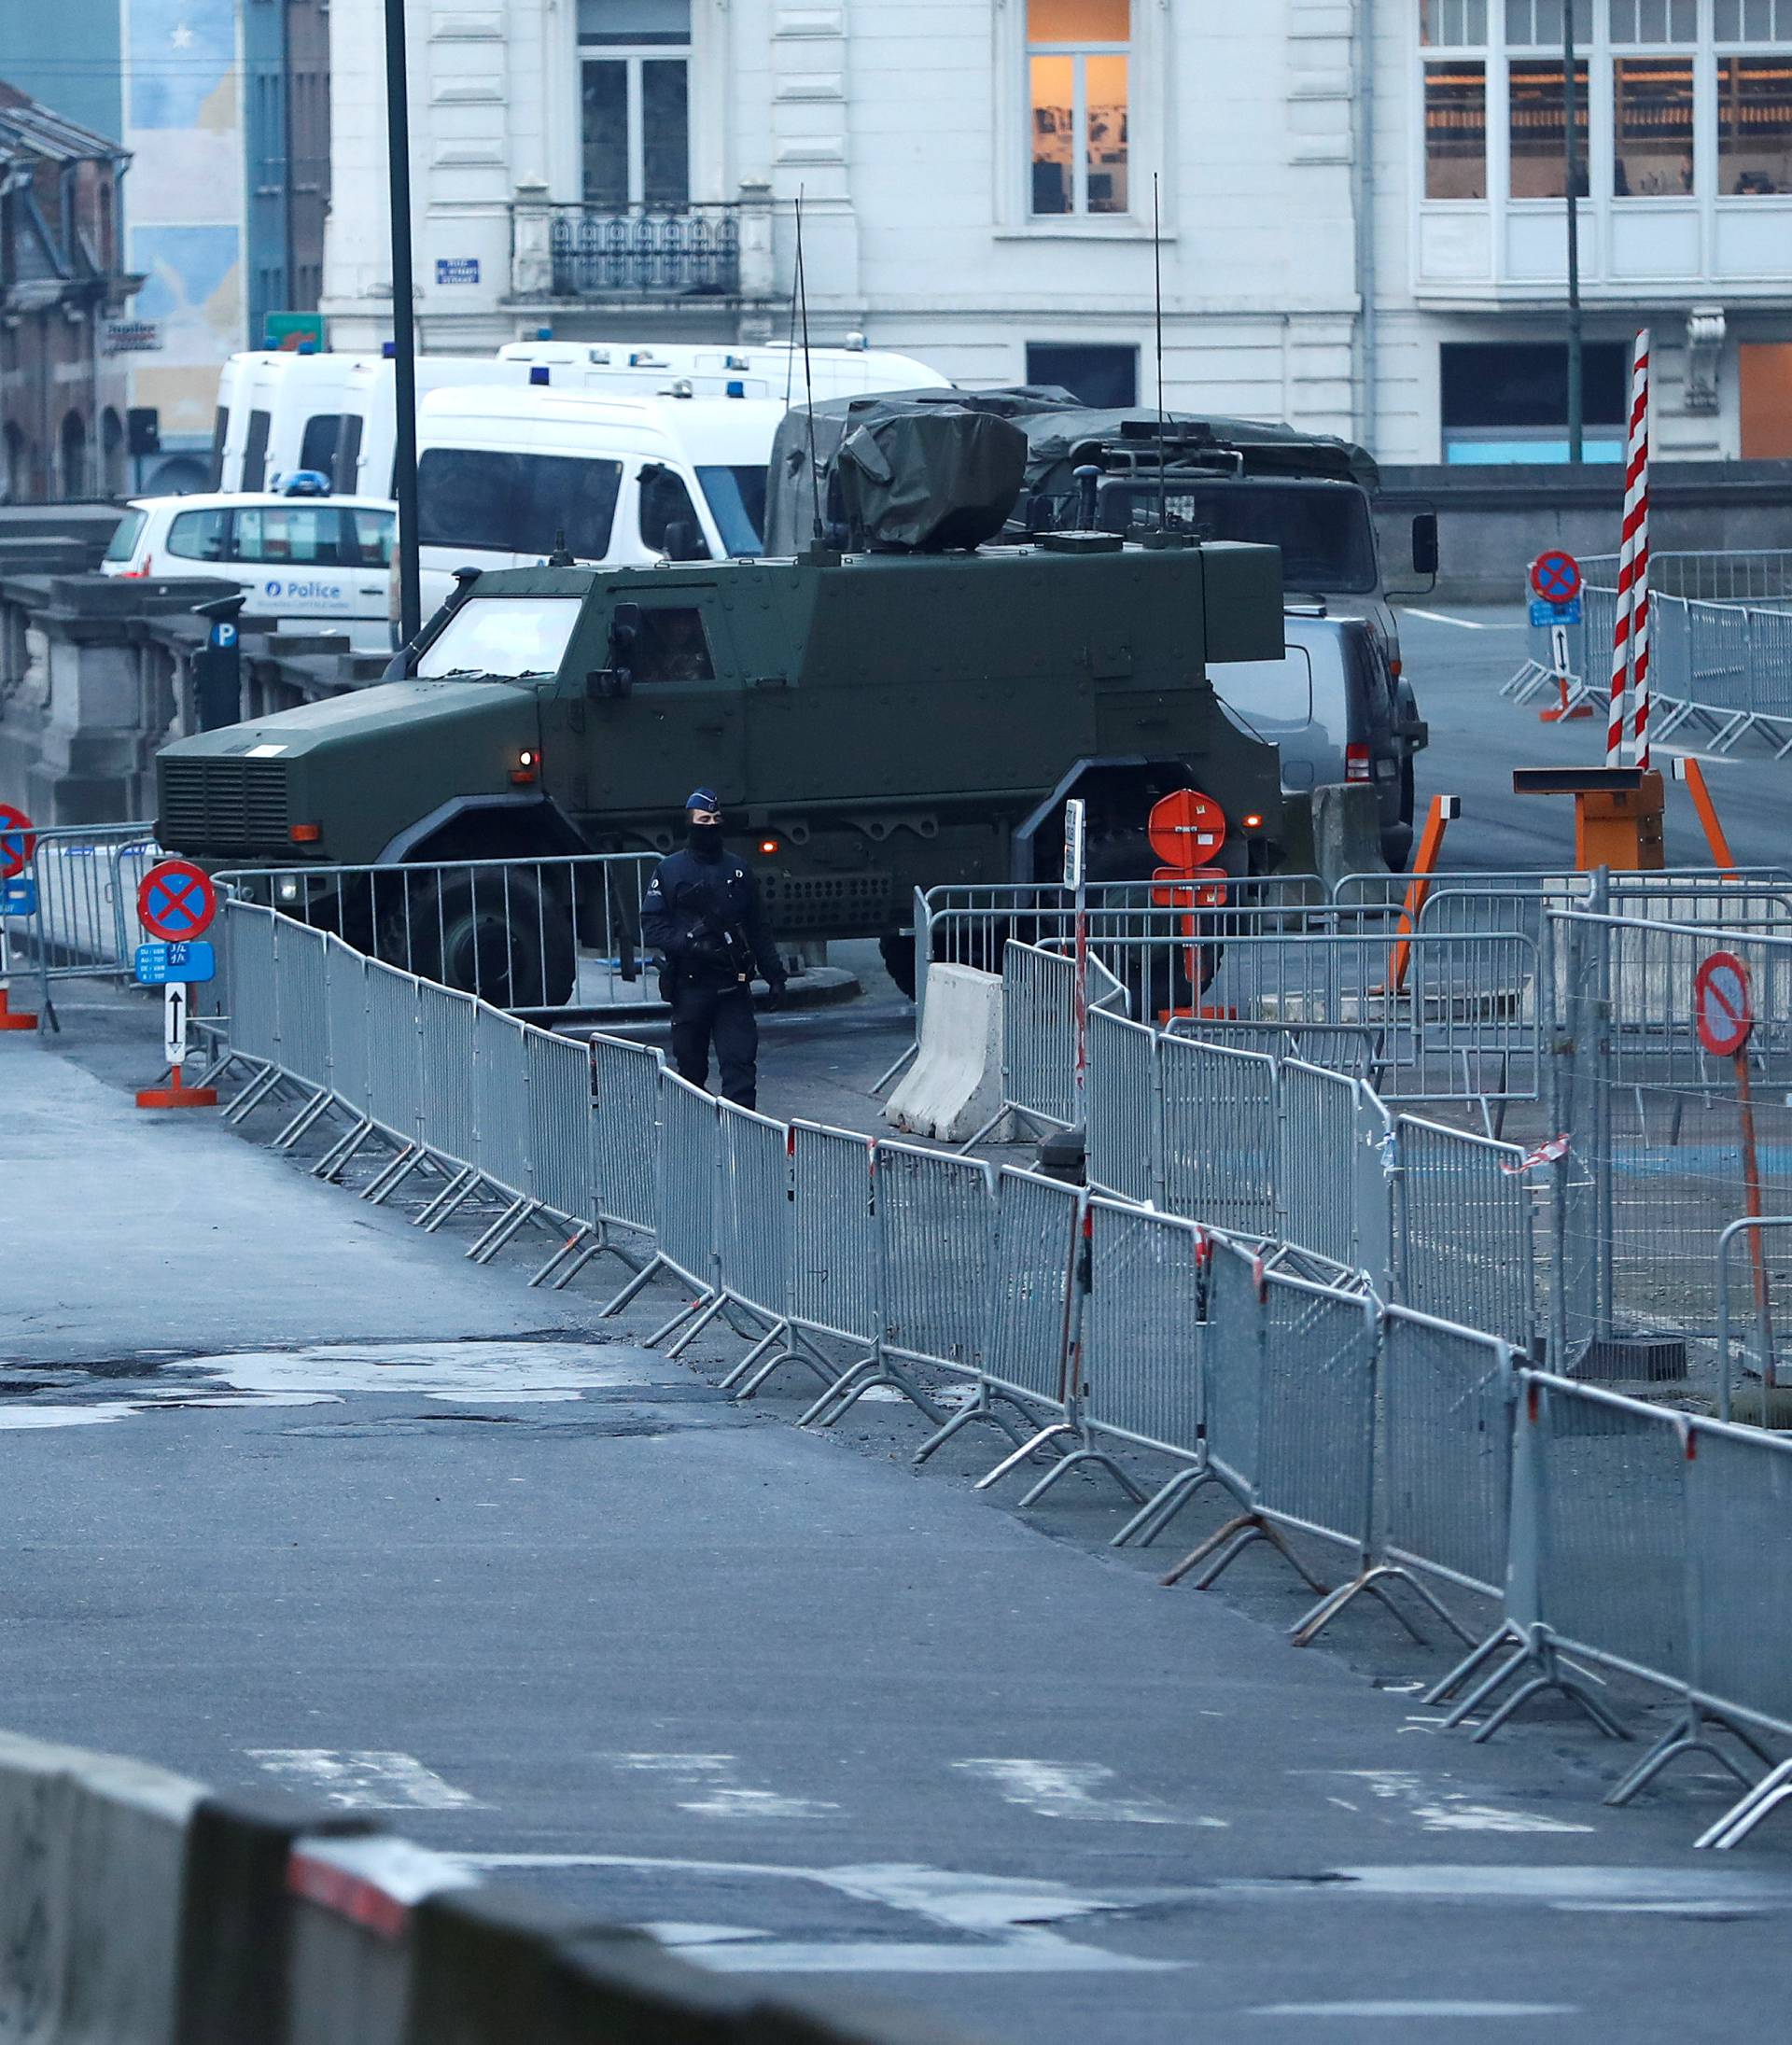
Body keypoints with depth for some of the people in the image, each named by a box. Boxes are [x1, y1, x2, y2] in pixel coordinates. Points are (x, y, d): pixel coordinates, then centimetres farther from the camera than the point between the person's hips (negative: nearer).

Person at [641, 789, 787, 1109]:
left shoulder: (736, 870, 14)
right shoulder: (671, 870, 4)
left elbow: (758, 929, 18)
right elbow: (652, 926, -2)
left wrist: (774, 974, 14)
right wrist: (692, 945, -16)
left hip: (733, 986, 2)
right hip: (690, 984, -2)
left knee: (740, 1061, -10)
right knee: (691, 1067, 5)